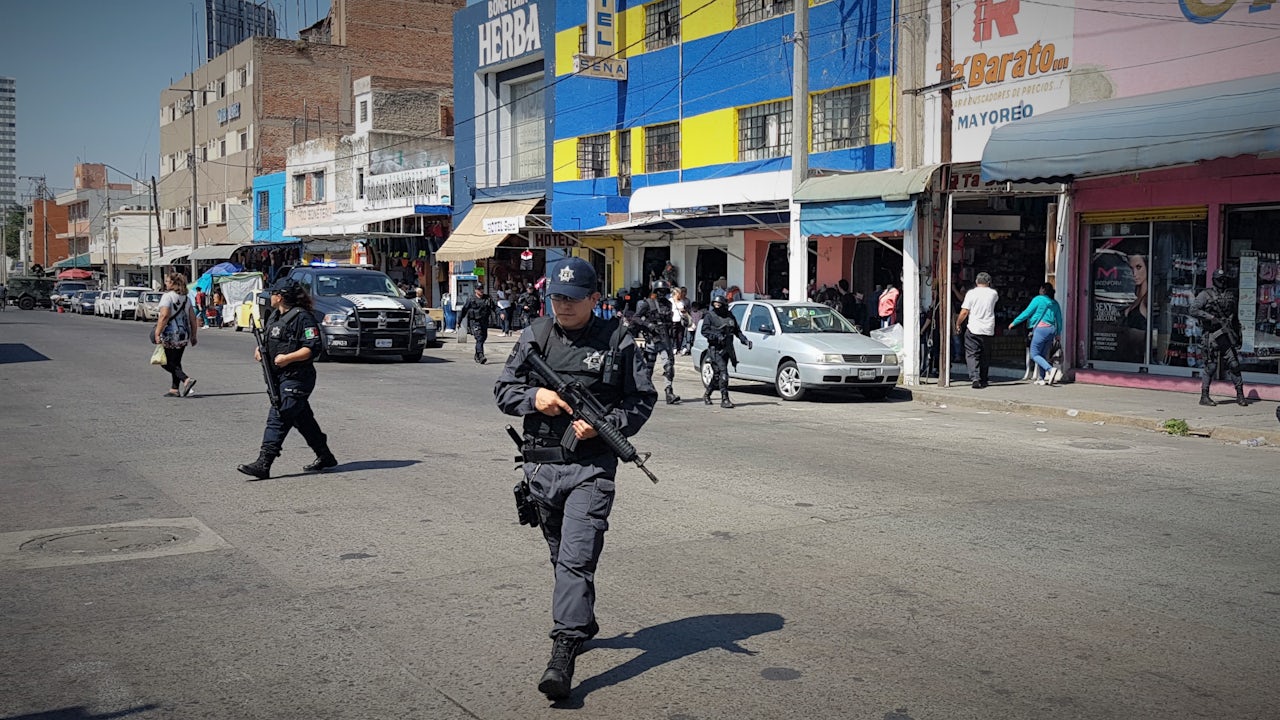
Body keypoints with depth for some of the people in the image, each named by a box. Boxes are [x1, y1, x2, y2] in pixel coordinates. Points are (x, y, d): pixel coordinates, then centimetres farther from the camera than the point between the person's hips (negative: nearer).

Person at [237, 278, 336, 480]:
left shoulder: (302, 317, -14)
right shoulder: (275, 316, 16)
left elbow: (313, 348, -19)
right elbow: (268, 339, 29)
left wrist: (287, 358, -24)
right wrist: (260, 349, 8)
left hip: (296, 378, -10)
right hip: (280, 376, 10)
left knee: (278, 418, -13)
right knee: (303, 419, 15)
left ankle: (263, 464, -16)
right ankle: (325, 457, 25)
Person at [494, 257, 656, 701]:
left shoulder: (617, 341, -3)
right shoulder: (535, 337, 6)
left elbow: (643, 399, 1)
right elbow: (503, 390, 9)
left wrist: (605, 424, -15)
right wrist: (535, 396, -12)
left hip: (591, 468, -5)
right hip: (541, 465, 5)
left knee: (577, 559, -13)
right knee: (561, 556, 19)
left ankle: (564, 654, -15)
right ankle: (583, 623, 40)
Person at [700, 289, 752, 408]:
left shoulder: (730, 316, 13)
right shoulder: (709, 316, -2)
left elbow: (737, 331, 21)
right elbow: (704, 331, -11)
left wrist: (745, 340, 7)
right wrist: (717, 336, -24)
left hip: (727, 349, 6)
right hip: (715, 350, -6)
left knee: (717, 375, 13)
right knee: (723, 374, -15)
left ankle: (707, 395, 31)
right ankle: (725, 399, -14)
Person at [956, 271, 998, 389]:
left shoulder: (971, 293, -3)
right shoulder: (993, 293, 5)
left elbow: (964, 312, -5)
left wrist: (957, 323, 9)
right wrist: (988, 287, 29)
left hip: (973, 330, -3)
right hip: (988, 330, 3)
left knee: (972, 354, -2)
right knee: (985, 356, 14)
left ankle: (975, 378, -19)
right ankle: (984, 380, 19)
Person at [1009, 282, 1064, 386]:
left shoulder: (1038, 299, -3)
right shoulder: (1055, 303, 13)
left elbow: (1027, 313, -4)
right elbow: (1059, 320, 15)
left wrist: (1014, 322, 4)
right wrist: (1058, 333, 27)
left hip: (1041, 328, -7)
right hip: (1051, 330, 7)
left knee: (1034, 354, -4)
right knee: (1043, 355, 12)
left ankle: (1051, 369, -22)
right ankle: (1041, 378, 9)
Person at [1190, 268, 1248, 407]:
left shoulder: (1230, 295, 14)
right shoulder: (1206, 294, -2)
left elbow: (1235, 315, 21)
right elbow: (1193, 310, -10)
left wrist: (1238, 333, 17)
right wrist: (1211, 318, -16)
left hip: (1228, 334, 4)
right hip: (1212, 334, -4)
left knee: (1234, 364, 1)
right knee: (1211, 366, -3)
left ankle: (1240, 395, 8)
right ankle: (1204, 397, 5)